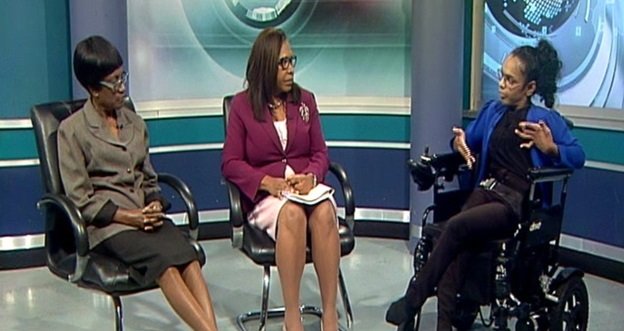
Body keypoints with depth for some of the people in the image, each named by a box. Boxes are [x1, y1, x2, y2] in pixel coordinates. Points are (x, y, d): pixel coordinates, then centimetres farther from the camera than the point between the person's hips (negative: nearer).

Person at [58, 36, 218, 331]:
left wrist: (155, 205, -1)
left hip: (146, 215, 5)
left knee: (188, 255, -28)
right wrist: (128, 216, -15)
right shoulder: (72, 130, 2)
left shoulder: (135, 123, 18)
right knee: (163, 260, -33)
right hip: (106, 223, -4)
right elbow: (81, 199, -3)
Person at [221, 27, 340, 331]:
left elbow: (320, 153, 13)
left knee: (325, 213, -33)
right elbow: (231, 163, 1)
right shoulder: (243, 104, 5)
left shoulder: (305, 100, 14)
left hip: (307, 188, 2)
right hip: (265, 193, -2)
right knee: (292, 214, -37)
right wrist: (269, 182, -14)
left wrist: (311, 177, -10)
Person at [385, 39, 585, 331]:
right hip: (487, 190, 5)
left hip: (520, 204, -4)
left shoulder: (546, 119, 3)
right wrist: (459, 142, 4)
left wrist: (551, 148, -20)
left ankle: (413, 300, -17)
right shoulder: (492, 111, 17)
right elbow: (469, 139, 28)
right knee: (458, 248, -26)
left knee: (456, 226, -28)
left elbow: (578, 156, 0)